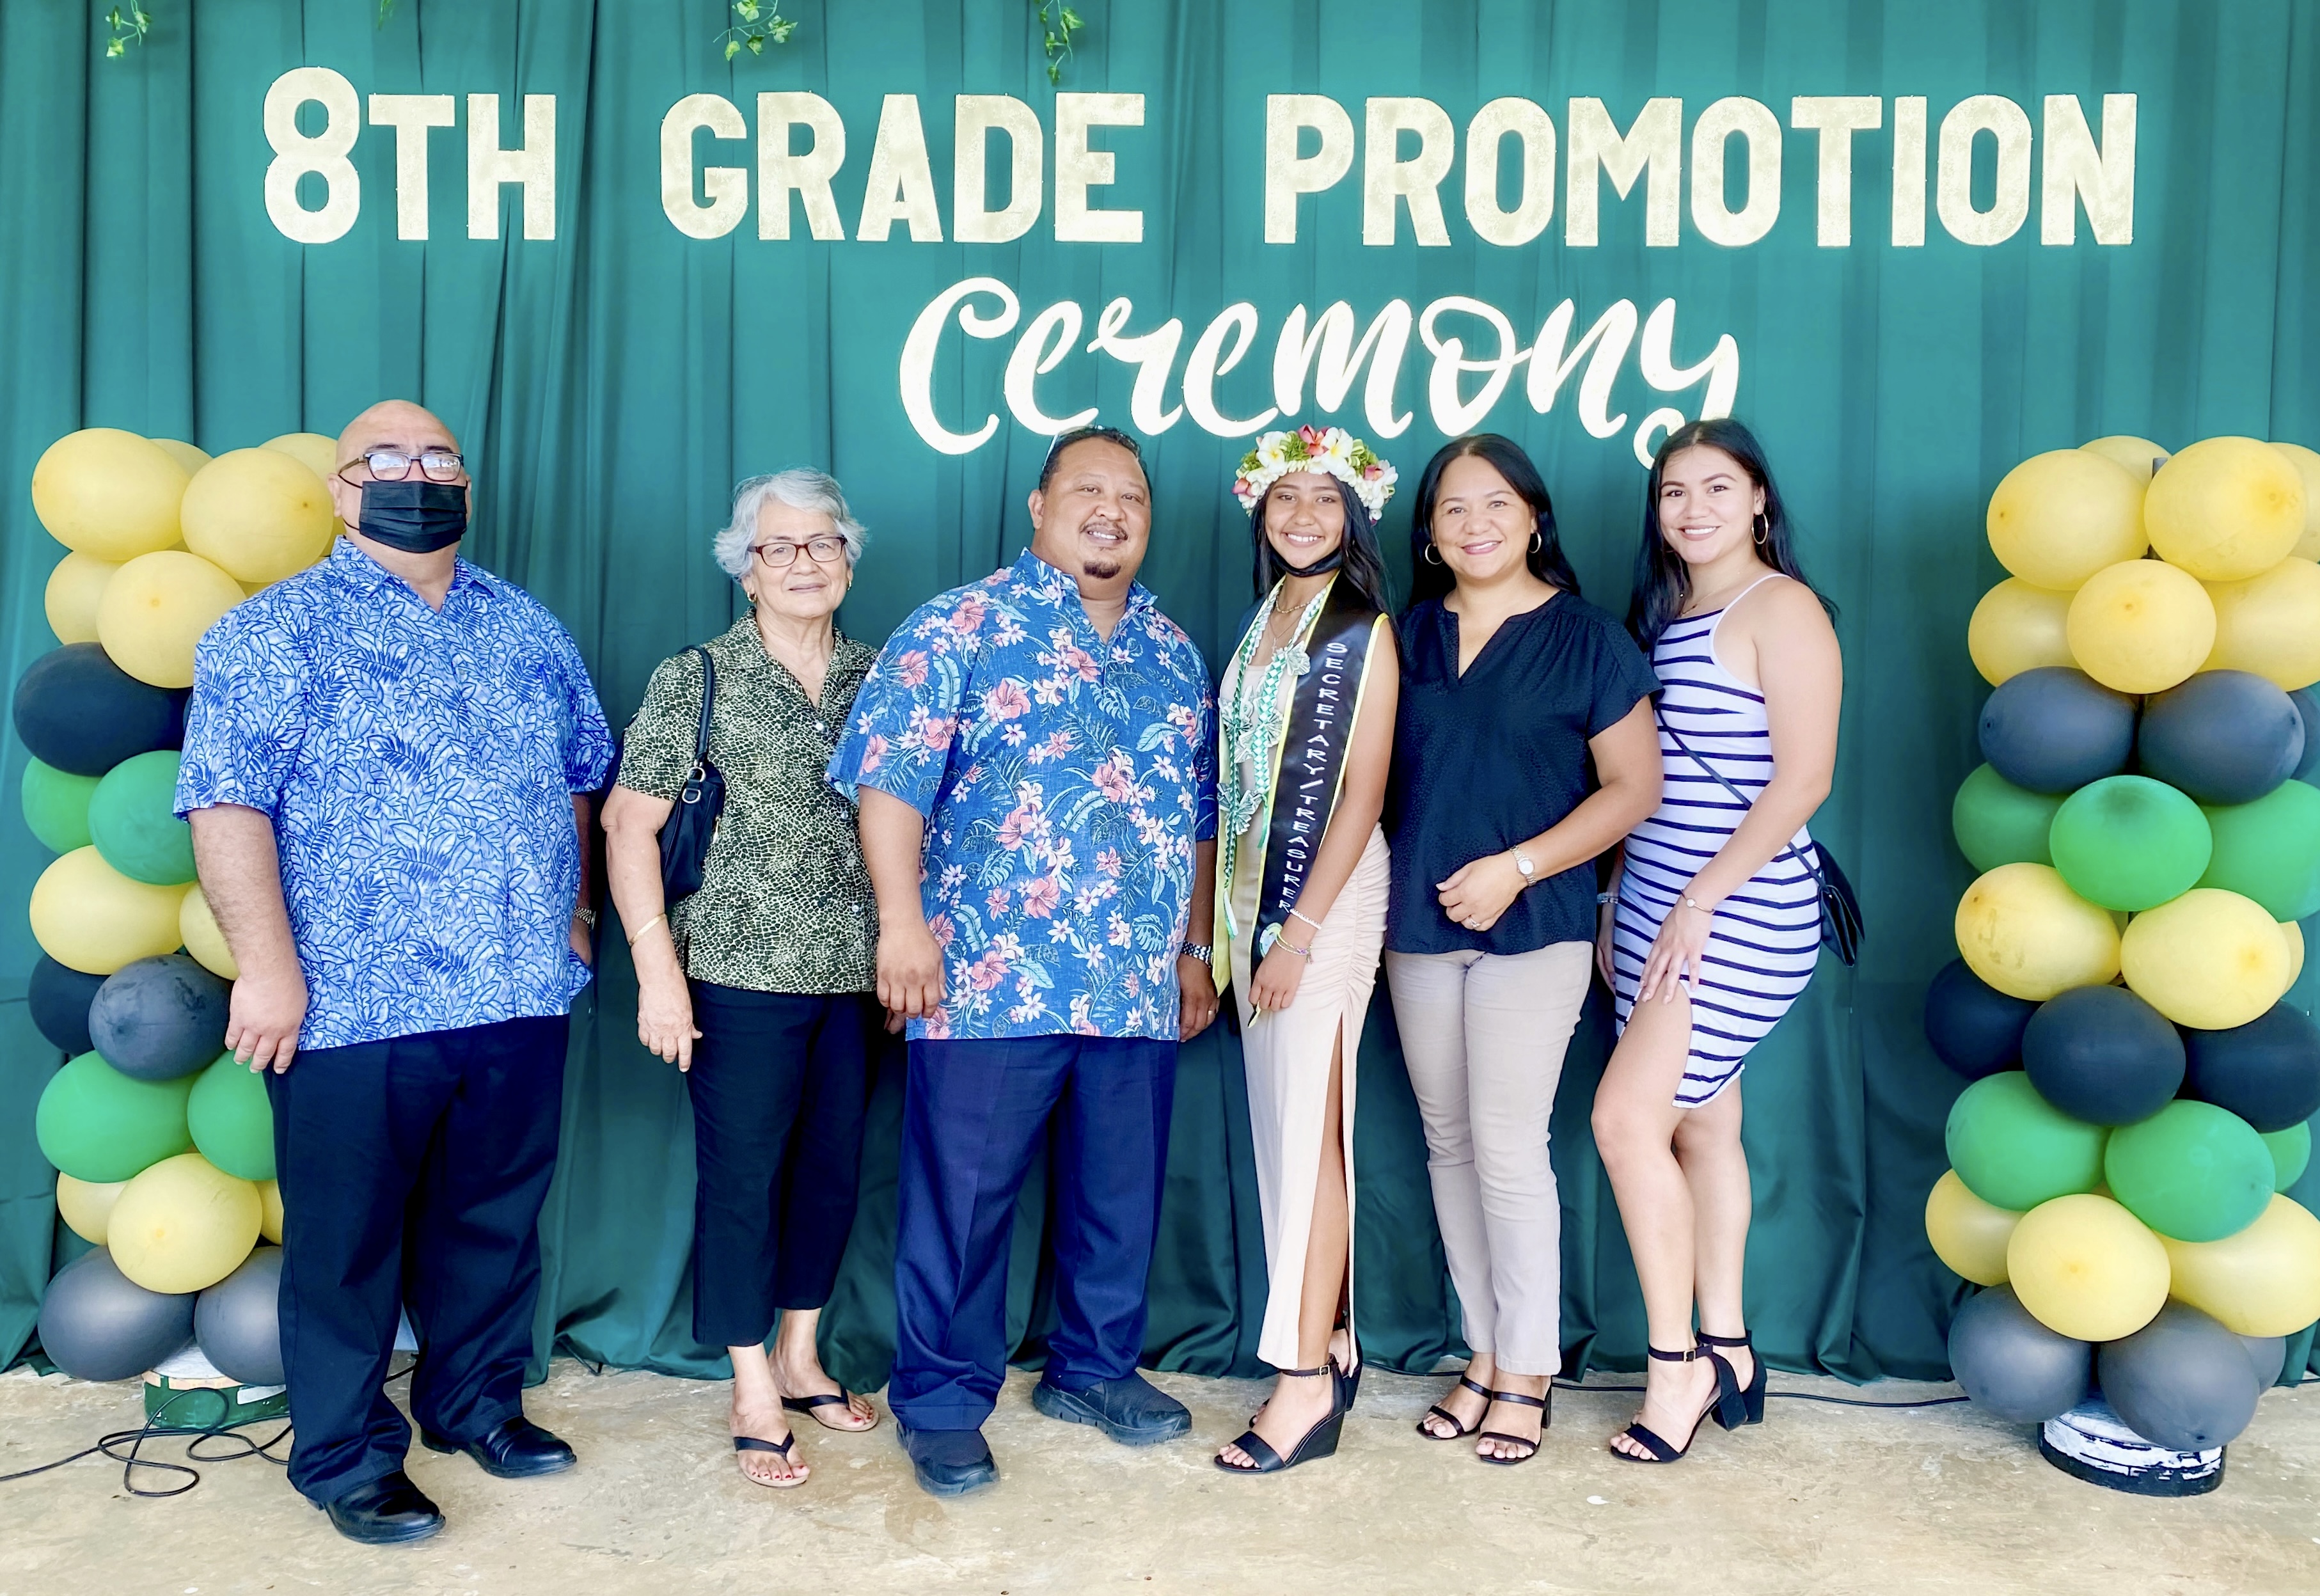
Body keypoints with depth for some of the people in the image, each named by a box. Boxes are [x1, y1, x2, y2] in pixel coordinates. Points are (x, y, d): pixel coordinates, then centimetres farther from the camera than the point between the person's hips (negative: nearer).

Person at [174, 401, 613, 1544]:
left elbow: (580, 771, 20)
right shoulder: (277, 630, -4)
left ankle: (477, 1400, 36)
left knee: (496, 1220, 16)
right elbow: (226, 800, -11)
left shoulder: (528, 627, 13)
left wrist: (570, 904, 14)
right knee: (349, 1240, 8)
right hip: (355, 1006, -4)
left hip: (522, 997, 5)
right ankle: (346, 1455, 25)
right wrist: (268, 963, -17)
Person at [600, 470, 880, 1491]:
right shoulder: (696, 678, -4)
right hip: (742, 972, -4)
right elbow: (629, 823, -7)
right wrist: (658, 968, -13)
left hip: (855, 973, 4)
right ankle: (754, 1395, 20)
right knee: (742, 1175, 4)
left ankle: (799, 1357, 33)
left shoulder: (878, 679, 8)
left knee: (833, 1167, 13)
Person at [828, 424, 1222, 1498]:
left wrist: (1197, 947, 17)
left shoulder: (1174, 654, 16)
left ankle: (1096, 1368, 34)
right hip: (990, 977, -5)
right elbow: (890, 777, -7)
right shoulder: (961, 627, -1)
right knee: (964, 1195, 3)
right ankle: (940, 1402, 20)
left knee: (1123, 1193, 15)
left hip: (1140, 985, 5)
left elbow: (1200, 813, 19)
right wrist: (902, 921, -15)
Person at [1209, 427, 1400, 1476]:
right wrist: (1230, 918, 11)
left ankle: (1306, 1383, 2)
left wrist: (1302, 930, -16)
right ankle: (1331, 1340, 22)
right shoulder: (1261, 623, 15)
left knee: (1307, 1128, -6)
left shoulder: (1364, 630, -5)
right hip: (1255, 892, 7)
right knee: (1280, 1124, 10)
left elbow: (1362, 791, -12)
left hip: (1329, 895, -7)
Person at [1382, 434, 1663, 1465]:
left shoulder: (1584, 637, -3)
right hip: (1418, 923, 5)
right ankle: (1484, 1356, 23)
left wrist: (1517, 867, -14)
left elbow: (1633, 784, -4)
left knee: (1506, 1147, -6)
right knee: (1448, 1144, 10)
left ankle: (1528, 1376, 11)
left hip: (1532, 926, -5)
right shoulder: (1409, 634, 9)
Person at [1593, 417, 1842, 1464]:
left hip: (1743, 910, -8)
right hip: (1657, 907, 8)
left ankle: (1676, 1364, 2)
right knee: (1701, 1125, 11)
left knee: (1627, 1118, -13)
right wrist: (1621, 898, 13)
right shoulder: (1665, 616, 16)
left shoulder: (1781, 608, -8)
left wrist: (1701, 900, -19)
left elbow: (1802, 779, -16)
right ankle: (1726, 1353, 22)